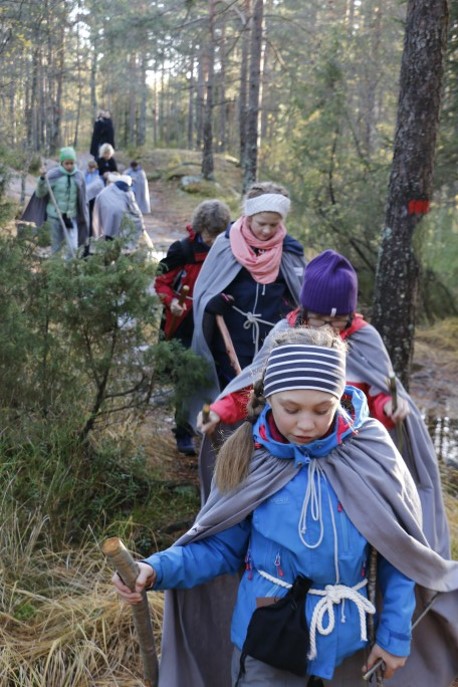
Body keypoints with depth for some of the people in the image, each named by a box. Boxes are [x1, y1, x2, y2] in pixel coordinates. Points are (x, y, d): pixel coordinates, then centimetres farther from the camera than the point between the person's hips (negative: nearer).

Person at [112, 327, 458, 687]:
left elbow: (400, 549, -5)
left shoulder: (369, 451, -15)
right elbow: (221, 546, -6)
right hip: (267, 639, -1)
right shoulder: (249, 457, -14)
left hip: (346, 640, 1)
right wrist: (157, 569, -22)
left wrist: (395, 633, -2)